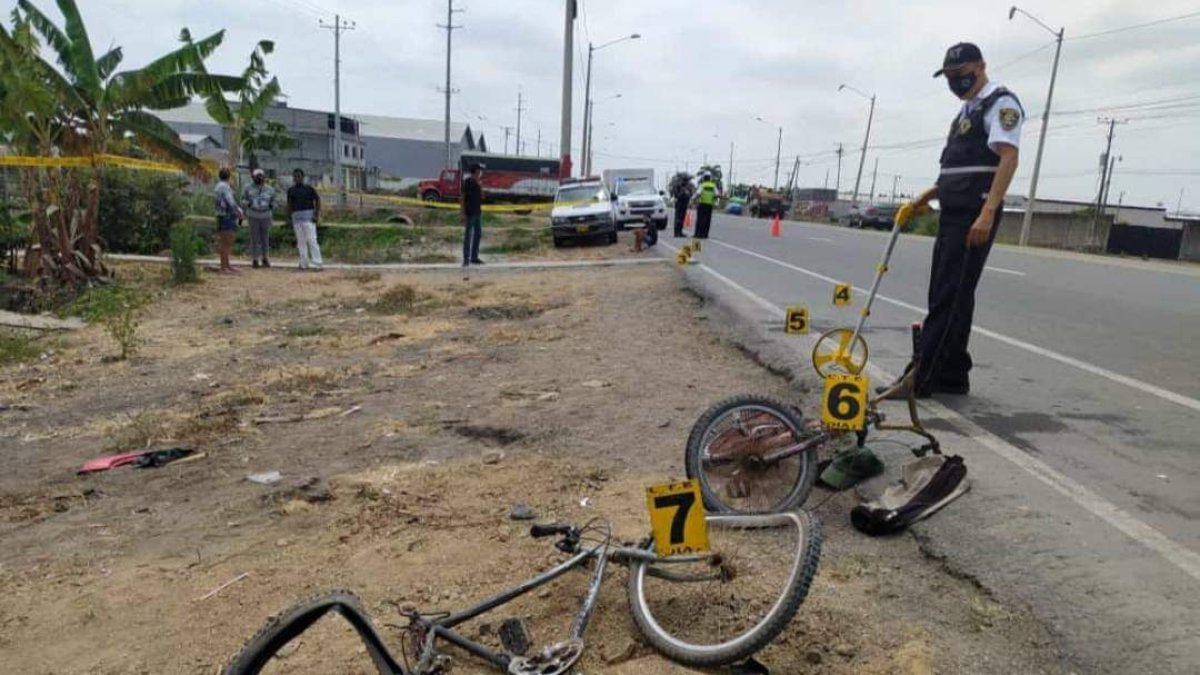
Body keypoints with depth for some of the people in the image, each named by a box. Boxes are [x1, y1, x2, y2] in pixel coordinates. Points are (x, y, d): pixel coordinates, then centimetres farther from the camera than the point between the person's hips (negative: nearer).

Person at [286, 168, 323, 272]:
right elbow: (289, 205, 15)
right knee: (300, 241, 6)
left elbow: (318, 201, 0)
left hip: (308, 216, -4)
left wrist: (317, 215, -9)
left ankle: (318, 264, -12)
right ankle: (303, 264, 12)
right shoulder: (291, 190, 11)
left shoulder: (309, 188, -1)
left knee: (311, 240, -11)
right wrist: (289, 218, 10)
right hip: (296, 217, 5)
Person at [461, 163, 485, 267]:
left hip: (478, 212, 8)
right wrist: (463, 213, -15)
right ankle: (466, 259, -5)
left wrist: (481, 186, -4)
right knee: (468, 236, -6)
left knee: (478, 234, 9)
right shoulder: (467, 181, -7)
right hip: (470, 212, -8)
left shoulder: (478, 182, 13)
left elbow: (482, 196, 13)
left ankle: (474, 257, 16)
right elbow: (463, 197, -10)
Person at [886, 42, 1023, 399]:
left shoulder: (1001, 103, -6)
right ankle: (952, 376, 16)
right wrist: (923, 199, 18)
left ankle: (922, 377, -10)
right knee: (946, 295, 9)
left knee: (950, 297, -10)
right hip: (952, 214, 10)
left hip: (974, 216, -10)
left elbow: (1008, 160, -17)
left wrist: (987, 214, -26)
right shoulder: (966, 110, 23)